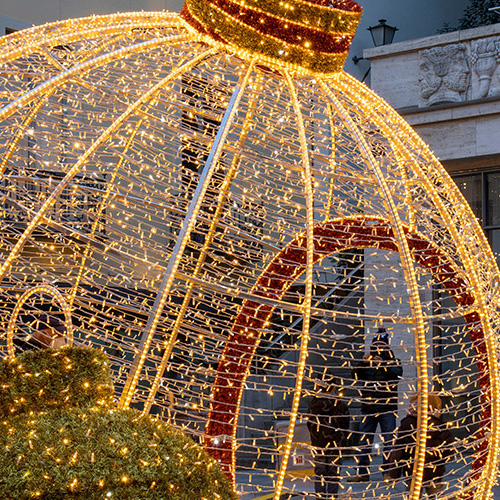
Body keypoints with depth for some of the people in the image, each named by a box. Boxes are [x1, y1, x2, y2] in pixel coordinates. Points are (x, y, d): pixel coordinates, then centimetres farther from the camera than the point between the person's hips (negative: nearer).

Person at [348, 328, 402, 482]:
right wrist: (363, 363, -12)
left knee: (388, 441, -3)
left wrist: (382, 365, -19)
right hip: (368, 407, 3)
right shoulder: (367, 361, 15)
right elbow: (355, 376, 2)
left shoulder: (393, 361, 8)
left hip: (387, 408, -3)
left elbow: (397, 374, -12)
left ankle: (388, 472, 3)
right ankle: (363, 472, 7)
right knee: (364, 441, 3)